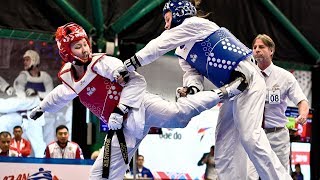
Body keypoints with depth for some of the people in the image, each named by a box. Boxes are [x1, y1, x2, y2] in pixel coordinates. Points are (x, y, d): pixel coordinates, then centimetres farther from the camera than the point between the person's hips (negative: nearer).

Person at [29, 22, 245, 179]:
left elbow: (136, 81, -15)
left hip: (139, 108, -6)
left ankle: (225, 92, -19)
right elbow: (63, 94, 34)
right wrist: (42, 108, 46)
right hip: (124, 127, 6)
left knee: (179, 112, -29)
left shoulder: (101, 63, -10)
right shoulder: (68, 76, 9)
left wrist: (121, 110, -22)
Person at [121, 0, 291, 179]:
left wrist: (131, 64, -7)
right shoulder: (184, 53, 21)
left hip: (246, 79, -10)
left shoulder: (194, 23, -3)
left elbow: (161, 44, -7)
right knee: (224, 148, 3)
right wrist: (191, 88, -18)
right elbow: (193, 74, 5)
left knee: (249, 137, -23)